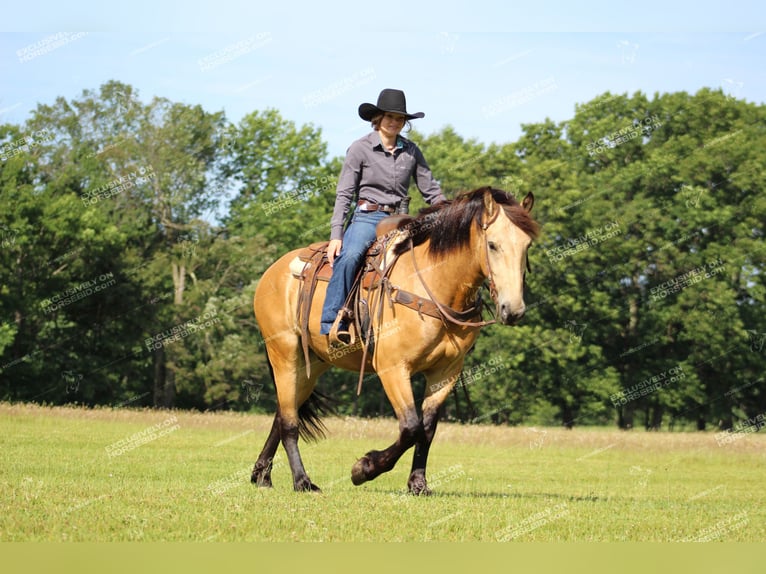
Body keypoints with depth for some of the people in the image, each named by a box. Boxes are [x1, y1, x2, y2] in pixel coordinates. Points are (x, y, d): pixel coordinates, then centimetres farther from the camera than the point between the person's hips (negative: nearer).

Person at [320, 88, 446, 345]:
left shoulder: (411, 151, 11)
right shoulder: (360, 148, 0)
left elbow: (430, 190, 16)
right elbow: (344, 194, -2)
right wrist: (336, 236, -11)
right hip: (367, 217, -4)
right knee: (349, 257, -35)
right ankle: (333, 324, -34)